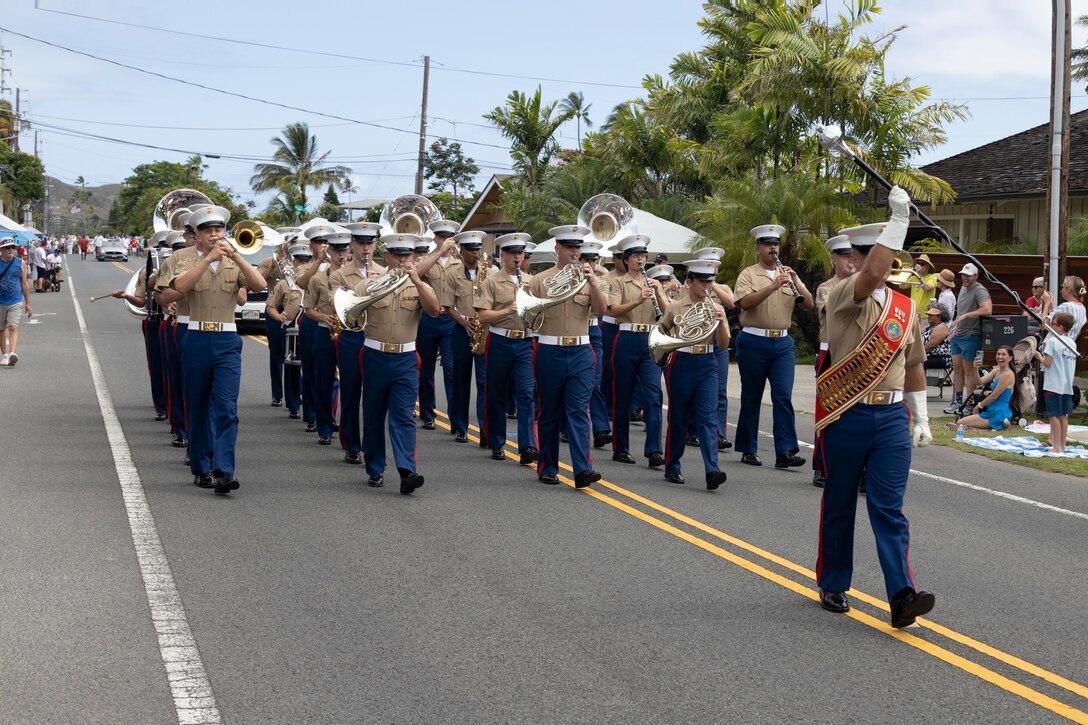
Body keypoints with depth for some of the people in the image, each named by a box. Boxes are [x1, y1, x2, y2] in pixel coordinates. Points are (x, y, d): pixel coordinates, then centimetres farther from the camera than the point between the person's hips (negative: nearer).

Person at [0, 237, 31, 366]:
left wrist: (28, 303, 9)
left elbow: (25, 284, 9)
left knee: (13, 327, -15)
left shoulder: (20, 263, 3)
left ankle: (12, 353, -27)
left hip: (16, 302, -1)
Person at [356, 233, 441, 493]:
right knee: (373, 417, 8)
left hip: (405, 359, 0)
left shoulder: (420, 287, 5)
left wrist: (417, 282, -23)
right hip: (375, 357, 1)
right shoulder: (370, 283, 3)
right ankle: (375, 470, 19)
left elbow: (434, 310, -13)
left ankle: (407, 472, -18)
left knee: (403, 417, -9)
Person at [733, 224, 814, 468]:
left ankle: (785, 452, -10)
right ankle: (748, 450, 15)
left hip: (782, 344, 3)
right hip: (754, 343, -3)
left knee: (783, 396, -7)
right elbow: (746, 302, -17)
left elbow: (809, 305, 3)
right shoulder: (748, 274, 1)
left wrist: (796, 283, -14)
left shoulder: (788, 274, 12)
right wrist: (773, 286, -26)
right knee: (751, 398, 5)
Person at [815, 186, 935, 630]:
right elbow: (871, 276, -31)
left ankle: (902, 597, -13)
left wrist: (921, 418, 17)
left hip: (892, 417, 3)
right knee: (839, 506, 10)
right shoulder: (844, 295, -8)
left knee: (889, 508, -5)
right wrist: (899, 218, -32)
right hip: (846, 418, -3)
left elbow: (913, 365, 19)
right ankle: (833, 585, 25)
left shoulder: (905, 307, 10)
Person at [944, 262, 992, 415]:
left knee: (969, 370, -2)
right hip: (957, 335, 9)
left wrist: (966, 316, -27)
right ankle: (958, 402, 21)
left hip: (971, 336, -9)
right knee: (957, 368, 13)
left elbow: (987, 310, -30)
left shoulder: (980, 291, -15)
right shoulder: (963, 288, 14)